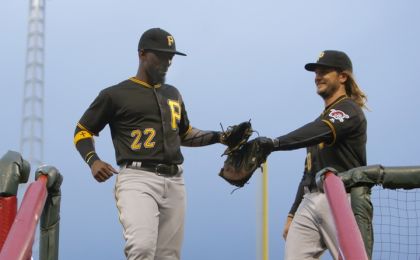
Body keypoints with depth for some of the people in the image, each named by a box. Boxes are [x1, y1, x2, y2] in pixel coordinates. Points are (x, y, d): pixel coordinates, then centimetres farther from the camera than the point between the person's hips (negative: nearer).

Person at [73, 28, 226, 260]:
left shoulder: (173, 94, 24)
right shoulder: (116, 94, 6)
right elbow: (82, 131, 11)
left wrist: (217, 137, 18)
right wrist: (93, 161, -8)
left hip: (174, 181, 6)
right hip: (137, 179, -6)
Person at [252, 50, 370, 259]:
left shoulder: (349, 110, -1)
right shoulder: (323, 119, 27)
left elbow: (319, 132, -23)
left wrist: (275, 143, -36)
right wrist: (293, 214, 21)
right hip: (310, 202, 8)